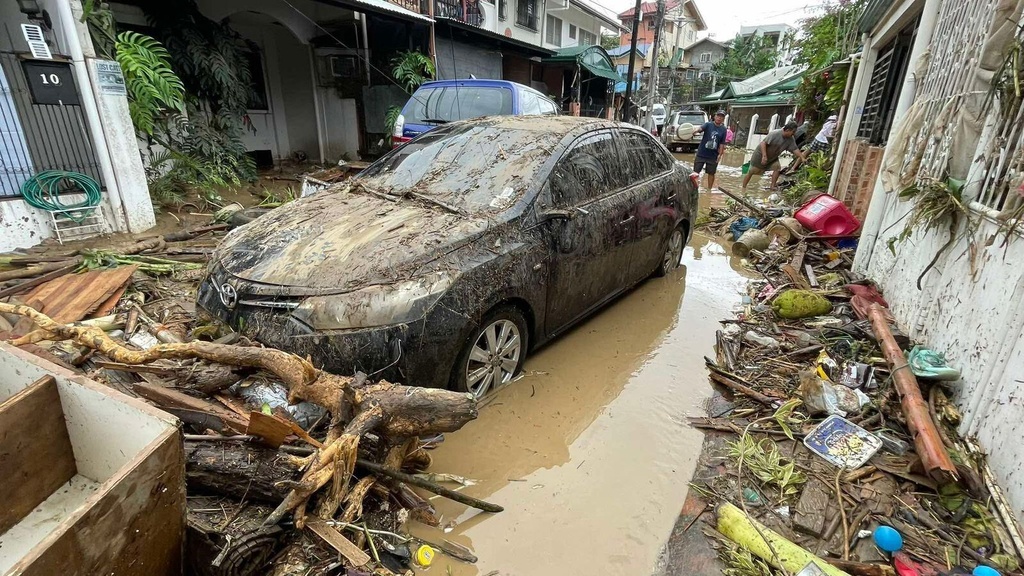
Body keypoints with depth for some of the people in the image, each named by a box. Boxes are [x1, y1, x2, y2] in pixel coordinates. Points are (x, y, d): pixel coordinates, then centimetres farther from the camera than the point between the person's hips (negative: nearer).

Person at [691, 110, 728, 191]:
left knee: (711, 173, 11)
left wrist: (719, 156, -5)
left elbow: (722, 144, 1)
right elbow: (700, 128, -26)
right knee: (695, 172, 2)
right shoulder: (708, 124, -5)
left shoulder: (723, 130, 1)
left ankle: (709, 189, 24)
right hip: (701, 154, -2)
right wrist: (695, 130, -49)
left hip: (713, 156, 2)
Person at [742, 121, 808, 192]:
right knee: (751, 172, -3)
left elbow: (795, 149, -6)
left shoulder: (790, 140, -8)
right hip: (760, 154, -6)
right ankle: (744, 188, 7)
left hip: (772, 157, 6)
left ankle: (772, 186, -6)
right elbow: (763, 143, -30)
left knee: (777, 167, -14)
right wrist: (764, 156, -37)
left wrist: (802, 158, -18)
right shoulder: (775, 134, -27)